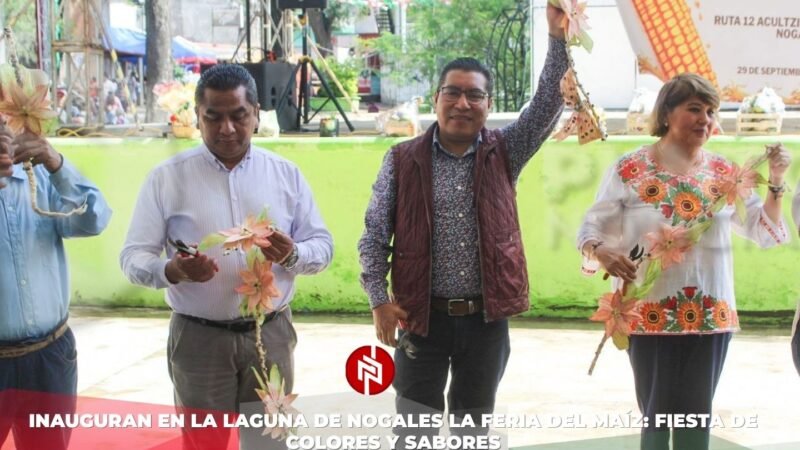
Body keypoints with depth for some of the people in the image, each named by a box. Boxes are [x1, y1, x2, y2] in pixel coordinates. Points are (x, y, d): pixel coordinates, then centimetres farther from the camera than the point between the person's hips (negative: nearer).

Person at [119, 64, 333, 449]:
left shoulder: (286, 174, 4)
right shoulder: (167, 177, -2)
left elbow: (322, 245, 6)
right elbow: (133, 257, -3)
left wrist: (292, 255, -18)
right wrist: (172, 270, -25)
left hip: (271, 334, 2)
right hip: (198, 338, -2)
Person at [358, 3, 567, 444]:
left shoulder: (504, 153, 4)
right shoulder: (403, 160, -1)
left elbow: (548, 103, -7)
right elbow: (374, 235, 0)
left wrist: (557, 36, -17)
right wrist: (380, 300, -10)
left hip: (486, 319, 2)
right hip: (422, 316, -2)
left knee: (474, 430, 14)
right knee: (415, 434, 4)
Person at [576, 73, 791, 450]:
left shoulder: (725, 173, 6)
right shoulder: (629, 170, -4)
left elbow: (765, 233, 7)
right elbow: (591, 229, -2)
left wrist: (775, 183, -6)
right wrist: (601, 253, -24)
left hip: (711, 315, 3)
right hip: (649, 314, -3)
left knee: (697, 416, 8)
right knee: (657, 415, 3)